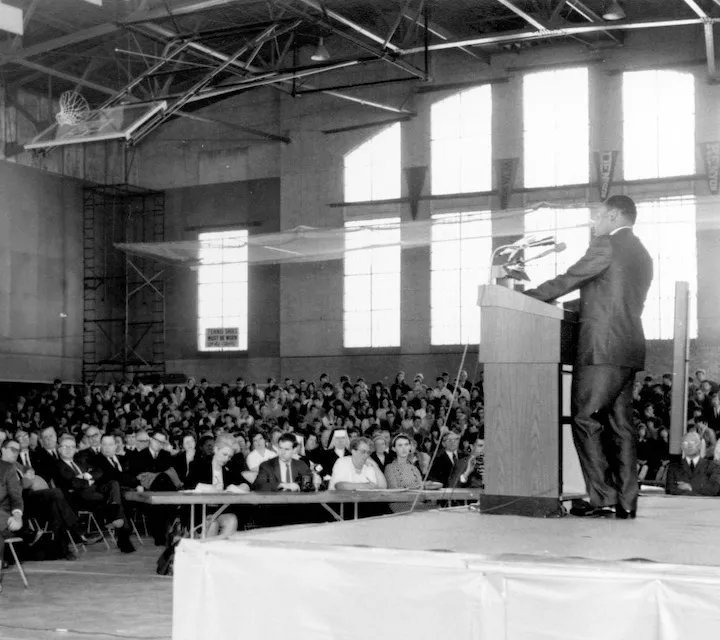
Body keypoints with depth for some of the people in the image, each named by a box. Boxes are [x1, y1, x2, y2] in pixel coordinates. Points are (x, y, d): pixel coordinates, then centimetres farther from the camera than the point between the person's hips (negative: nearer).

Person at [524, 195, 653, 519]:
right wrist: (571, 305, 23)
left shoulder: (607, 244, -6)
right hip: (629, 349, 9)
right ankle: (626, 502, 7)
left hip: (602, 347, -9)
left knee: (585, 421, -6)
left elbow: (568, 280, -9)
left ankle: (602, 498, -10)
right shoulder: (642, 255, 20)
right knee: (619, 425, 8)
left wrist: (527, 297, 0)